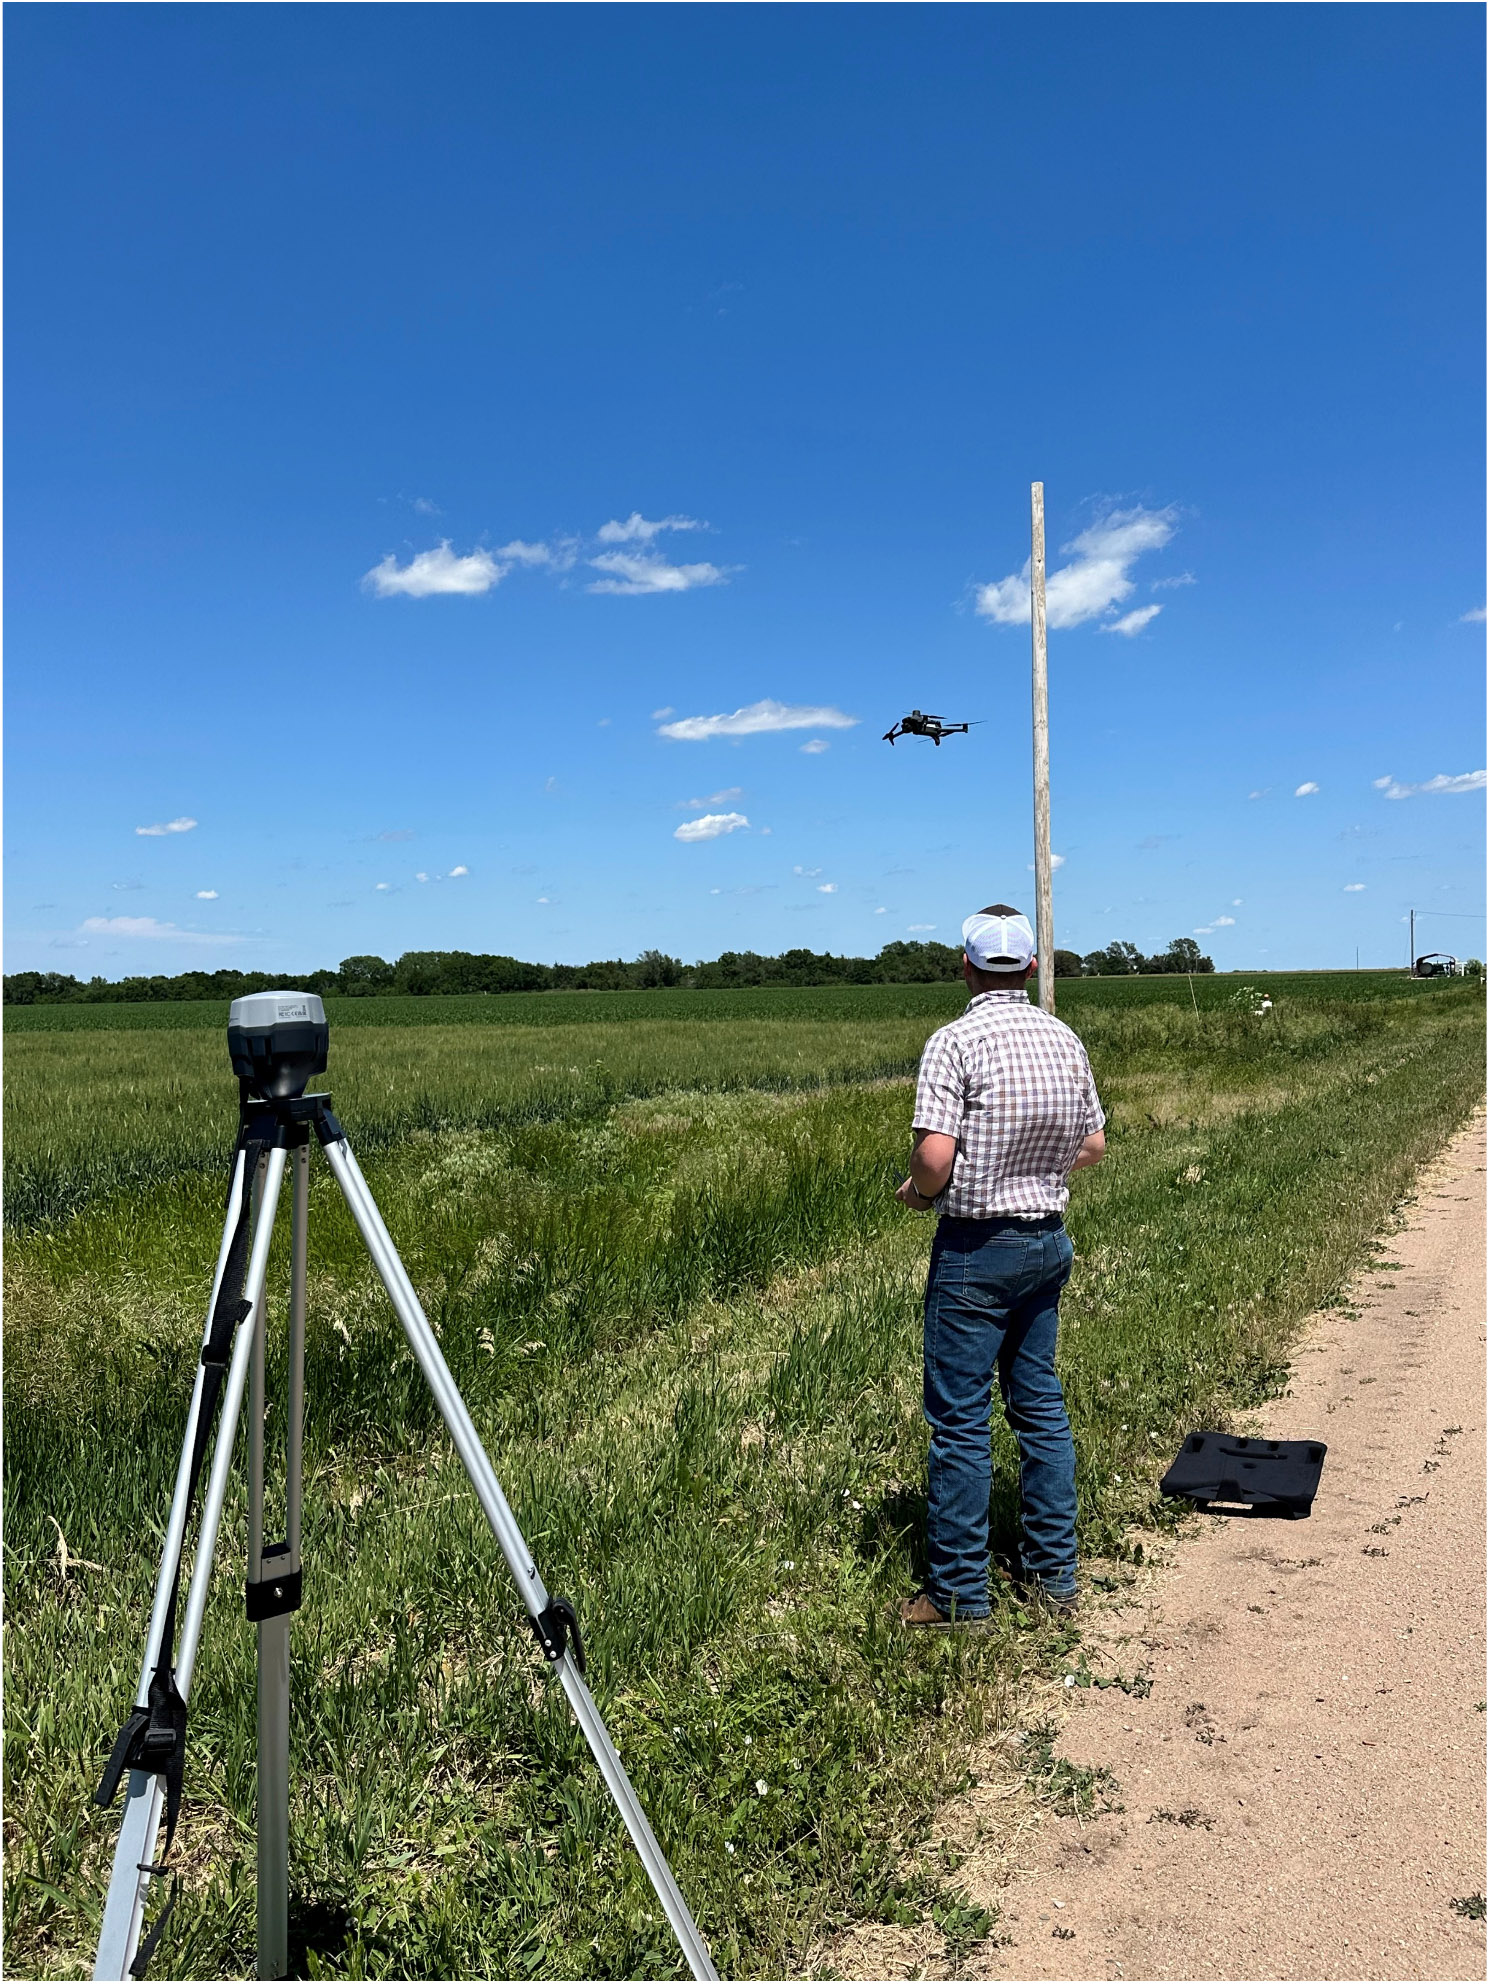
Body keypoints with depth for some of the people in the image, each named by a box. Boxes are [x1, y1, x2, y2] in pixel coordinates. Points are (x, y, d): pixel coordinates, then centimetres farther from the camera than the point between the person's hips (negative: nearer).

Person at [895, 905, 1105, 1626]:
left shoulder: (955, 1041, -16)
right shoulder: (1065, 1040, 4)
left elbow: (935, 1154, -23)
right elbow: (1094, 1145, 11)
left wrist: (916, 1192, -3)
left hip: (976, 1248, -7)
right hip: (1050, 1240, 7)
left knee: (961, 1420, 3)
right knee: (1041, 1404, 16)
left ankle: (960, 1592, 12)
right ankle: (1054, 1573, 25)